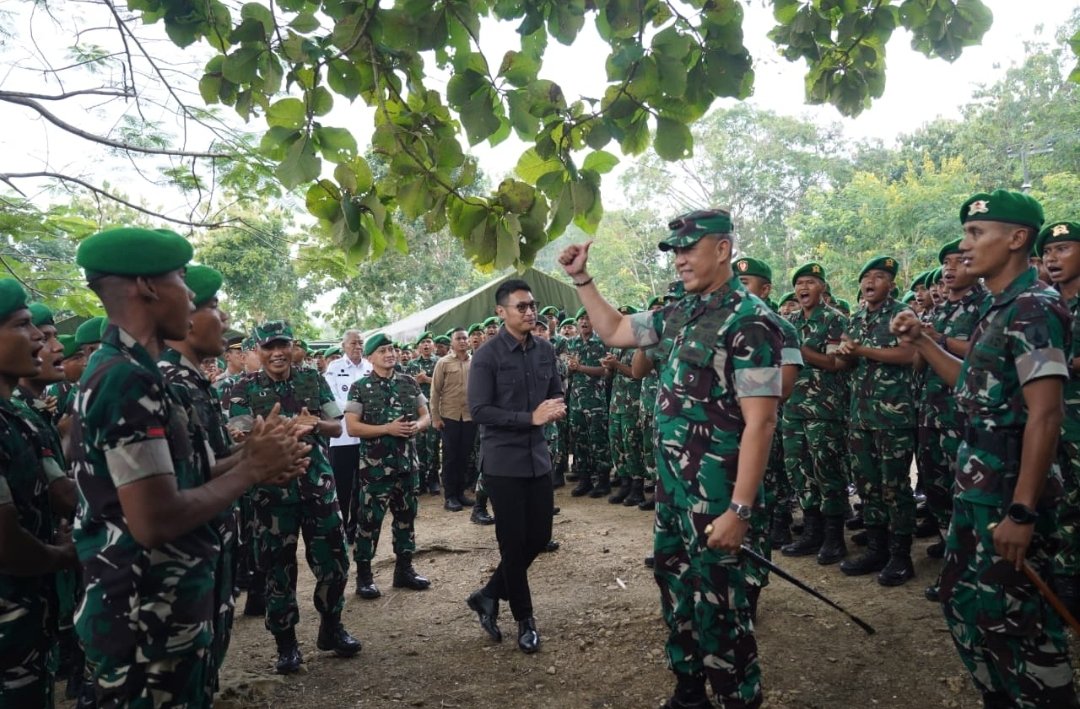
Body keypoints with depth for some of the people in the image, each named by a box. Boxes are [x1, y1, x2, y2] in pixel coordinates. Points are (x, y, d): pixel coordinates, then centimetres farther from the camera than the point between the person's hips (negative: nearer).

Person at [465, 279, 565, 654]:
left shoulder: (546, 350, 5)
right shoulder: (487, 356, -12)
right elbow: (479, 411, -17)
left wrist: (557, 407, -8)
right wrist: (531, 418, -23)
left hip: (538, 458, 6)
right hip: (503, 462, -6)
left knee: (539, 537, 11)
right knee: (514, 541, 4)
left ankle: (489, 595, 30)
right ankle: (525, 620, 22)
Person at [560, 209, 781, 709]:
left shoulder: (749, 320, -16)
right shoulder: (681, 313, 8)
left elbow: (760, 421, -20)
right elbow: (614, 331, 22)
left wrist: (740, 508, -24)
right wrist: (581, 279, 13)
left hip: (715, 490, -8)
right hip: (671, 482, 8)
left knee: (717, 602, 3)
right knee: (675, 587, 19)